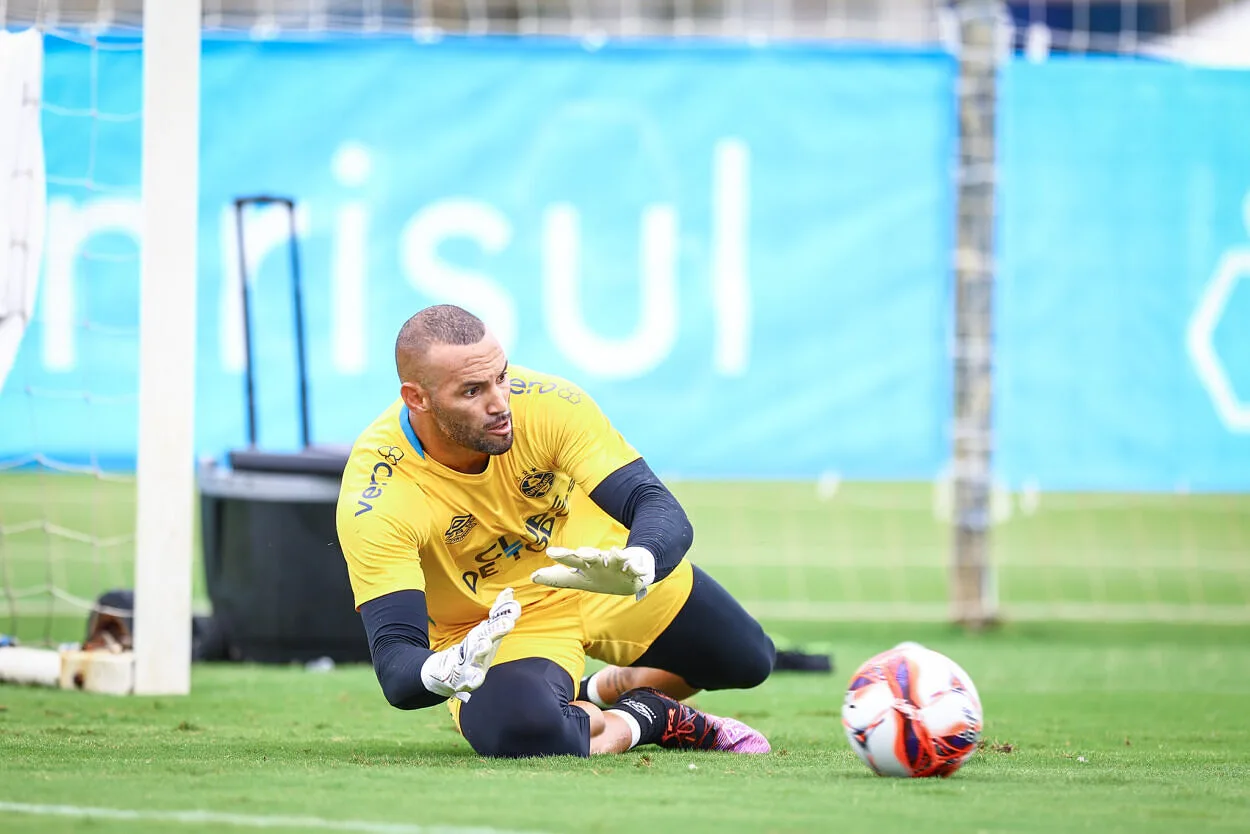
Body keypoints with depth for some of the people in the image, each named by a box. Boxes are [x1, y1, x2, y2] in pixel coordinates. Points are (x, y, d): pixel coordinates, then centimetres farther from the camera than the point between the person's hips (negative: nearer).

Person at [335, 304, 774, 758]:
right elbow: (395, 662, -38)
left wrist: (637, 566, -57)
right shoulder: (376, 496, -34)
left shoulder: (548, 403, -28)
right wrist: (445, 673, -64)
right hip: (489, 627, -4)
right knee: (523, 735, -36)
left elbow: (663, 511, -31)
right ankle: (638, 717, 0)